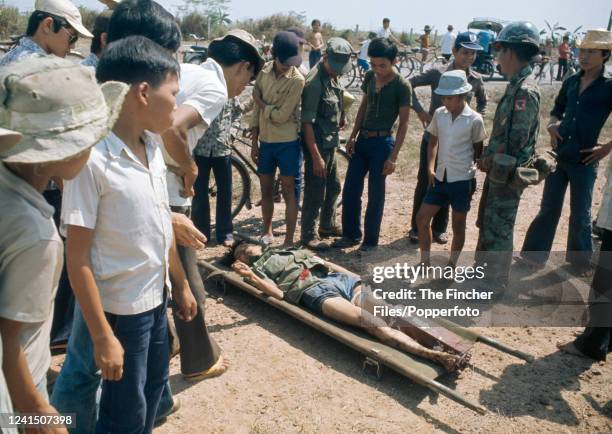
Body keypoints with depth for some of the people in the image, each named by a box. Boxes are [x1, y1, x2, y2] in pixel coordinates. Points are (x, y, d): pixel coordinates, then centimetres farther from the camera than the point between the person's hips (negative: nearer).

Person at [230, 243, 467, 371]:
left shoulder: (291, 251, 36)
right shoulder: (257, 267, 20)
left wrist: (359, 279, 22)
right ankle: (434, 355, -43)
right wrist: (250, 276, -12)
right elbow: (278, 293, 2)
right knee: (373, 323, -28)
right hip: (315, 291, -6)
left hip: (340, 279, 6)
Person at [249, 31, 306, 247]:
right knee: (266, 190, 14)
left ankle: (289, 239, 12)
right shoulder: (264, 71, 2)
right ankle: (267, 231, 32)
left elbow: (281, 116, -20)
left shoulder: (297, 79, -16)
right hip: (265, 141, 5)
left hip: (288, 143, -5)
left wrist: (260, 101, -6)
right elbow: (257, 108, 6)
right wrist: (254, 142, 5)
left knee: (288, 191, 3)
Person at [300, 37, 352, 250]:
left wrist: (341, 116, 4)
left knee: (333, 186, 20)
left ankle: (327, 225, 37)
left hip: (330, 142, 9)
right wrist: (316, 156, -25)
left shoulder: (332, 76, 5)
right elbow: (307, 122, -24)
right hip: (317, 144, -9)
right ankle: (308, 235, 13)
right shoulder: (314, 82, -22)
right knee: (316, 192, -1)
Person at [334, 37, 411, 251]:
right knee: (350, 190, 8)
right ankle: (351, 235, 24)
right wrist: (353, 136, 8)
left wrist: (393, 156, -14)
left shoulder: (402, 86, -12)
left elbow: (404, 124, -11)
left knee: (375, 194, 3)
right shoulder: (370, 76, 5)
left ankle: (371, 240, 18)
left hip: (382, 142, -6)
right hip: (362, 139, 6)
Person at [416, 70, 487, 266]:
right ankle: (425, 261, 22)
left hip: (462, 180, -4)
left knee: (458, 225, 9)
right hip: (440, 178, 4)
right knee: (422, 218, 5)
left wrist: (475, 173, 1)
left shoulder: (474, 119, -10)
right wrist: (430, 168, -2)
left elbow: (478, 151, 0)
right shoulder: (439, 114, 1)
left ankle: (451, 266, 25)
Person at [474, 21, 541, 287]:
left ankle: (496, 282, 16)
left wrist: (490, 160, -12)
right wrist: (488, 157, 8)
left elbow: (516, 139, -23)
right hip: (498, 170, 9)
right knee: (486, 221, 20)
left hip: (508, 174, -9)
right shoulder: (516, 86, 10)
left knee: (499, 228, 2)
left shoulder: (525, 91, -20)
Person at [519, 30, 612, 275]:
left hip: (584, 161, -4)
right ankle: (535, 254, 20)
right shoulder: (571, 82, 6)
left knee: (580, 214, 9)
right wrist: (552, 125, 5)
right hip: (558, 156, 4)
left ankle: (580, 259, 27)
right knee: (548, 209, 10)